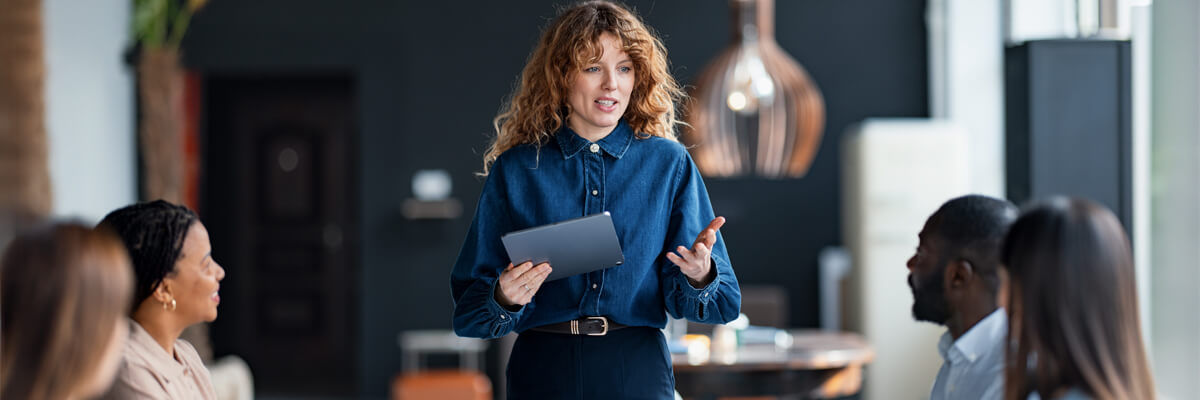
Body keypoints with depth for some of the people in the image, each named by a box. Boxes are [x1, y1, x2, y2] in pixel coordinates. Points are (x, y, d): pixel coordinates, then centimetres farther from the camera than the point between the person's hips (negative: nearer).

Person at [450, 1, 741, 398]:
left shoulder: (669, 164, 3)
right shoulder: (515, 171, 2)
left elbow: (721, 304, 1)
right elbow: (468, 305, 1)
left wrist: (698, 278, -20)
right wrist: (504, 300, -20)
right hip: (543, 366, 0)